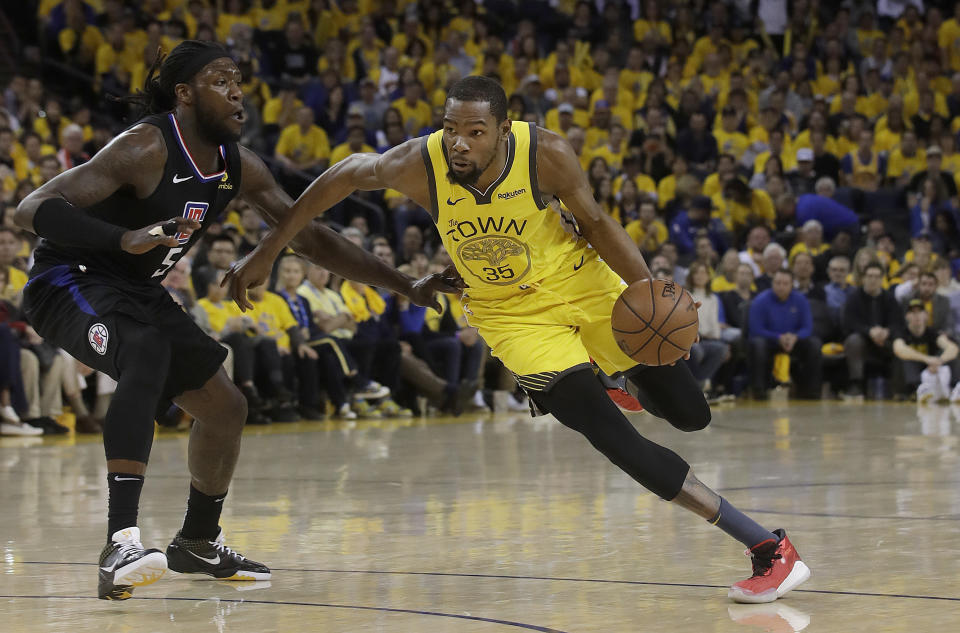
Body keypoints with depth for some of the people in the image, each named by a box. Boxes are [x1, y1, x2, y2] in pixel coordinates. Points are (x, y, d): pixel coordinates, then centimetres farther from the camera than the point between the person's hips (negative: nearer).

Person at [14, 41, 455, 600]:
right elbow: (33, 209, -32)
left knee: (226, 407, 10)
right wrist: (124, 237, -48)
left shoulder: (239, 166, -1)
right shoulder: (146, 149, -25)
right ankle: (121, 546, -45)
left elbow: (312, 239, 9)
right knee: (148, 351, -37)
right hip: (70, 282, -9)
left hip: (138, 292, 9)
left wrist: (407, 287, 5)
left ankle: (199, 543, 34)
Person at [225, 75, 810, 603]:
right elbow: (348, 175, -6)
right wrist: (268, 253, -1)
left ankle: (626, 386, 40)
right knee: (613, 437, -16)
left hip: (583, 283, 1)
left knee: (690, 414, 1)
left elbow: (595, 221, -9)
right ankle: (767, 545, -12)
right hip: (513, 314, -1)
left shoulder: (546, 153, -25)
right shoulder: (421, 164, -24)